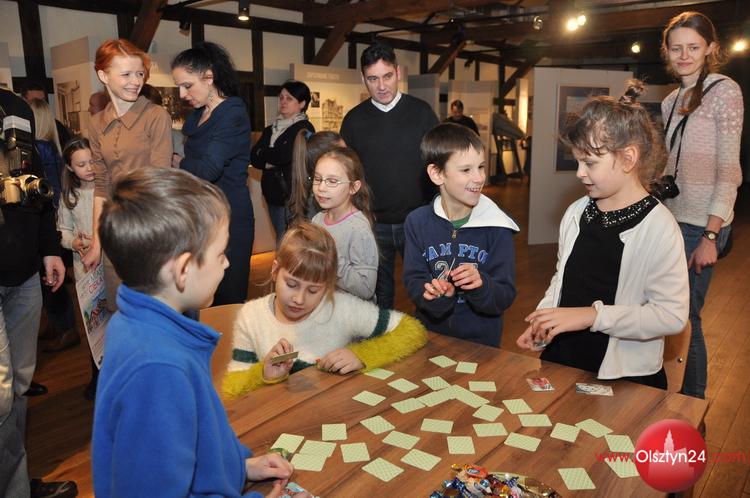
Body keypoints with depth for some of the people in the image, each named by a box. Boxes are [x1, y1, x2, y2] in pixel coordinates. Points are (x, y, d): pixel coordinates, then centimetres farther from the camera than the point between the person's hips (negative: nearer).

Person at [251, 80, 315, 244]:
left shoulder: (304, 128, -6)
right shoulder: (270, 130, 15)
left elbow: (285, 155, -18)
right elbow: (254, 158, 5)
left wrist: (264, 154, 0)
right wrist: (273, 160, -14)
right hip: (274, 194, 7)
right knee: (281, 239, 16)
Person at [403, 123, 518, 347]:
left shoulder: (495, 226, -11)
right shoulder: (417, 222, -6)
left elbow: (505, 296, -12)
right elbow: (413, 282, -9)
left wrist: (480, 286, -30)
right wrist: (435, 296, -28)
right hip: (428, 338, 1)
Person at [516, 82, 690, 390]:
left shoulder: (658, 226, -17)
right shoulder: (576, 213, 0)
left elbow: (672, 315, -20)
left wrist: (592, 315, -25)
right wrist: (542, 323, -1)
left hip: (625, 378, -5)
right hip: (559, 360, 5)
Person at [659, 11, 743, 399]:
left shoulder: (724, 91, -5)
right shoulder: (671, 101, 15)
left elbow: (728, 170, -11)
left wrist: (711, 236, -16)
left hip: (700, 225, -6)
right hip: (670, 219, 6)